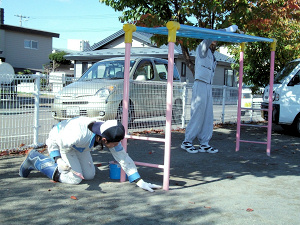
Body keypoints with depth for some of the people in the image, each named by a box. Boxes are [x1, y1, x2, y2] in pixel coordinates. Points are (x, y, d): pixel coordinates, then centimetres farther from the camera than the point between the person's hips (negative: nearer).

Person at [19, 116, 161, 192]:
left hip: (78, 147, 7)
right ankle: (35, 160, 3)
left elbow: (123, 158, -18)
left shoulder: (110, 135, -25)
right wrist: (58, 159, -43)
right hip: (58, 142, -6)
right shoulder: (80, 134, -45)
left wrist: (140, 182, -18)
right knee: (74, 179, -12)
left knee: (89, 175, 6)